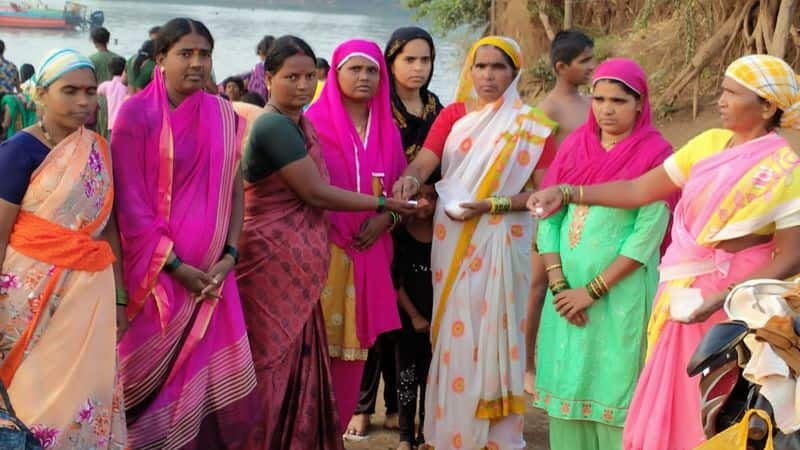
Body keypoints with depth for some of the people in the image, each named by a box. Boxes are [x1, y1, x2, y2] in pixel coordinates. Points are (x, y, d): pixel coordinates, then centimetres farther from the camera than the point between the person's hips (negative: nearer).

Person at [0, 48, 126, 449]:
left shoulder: (98, 150, 6)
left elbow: (108, 224, 11)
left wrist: (119, 295, 9)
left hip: (90, 289, 4)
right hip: (34, 290, -4)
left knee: (86, 390, 5)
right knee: (35, 393, 3)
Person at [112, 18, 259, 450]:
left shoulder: (224, 116, 6)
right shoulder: (137, 113, -7)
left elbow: (234, 190, 9)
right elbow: (129, 199, -10)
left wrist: (229, 255, -5)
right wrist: (174, 265, -14)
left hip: (210, 269, 4)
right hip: (156, 268, -4)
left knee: (208, 372, 2)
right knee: (155, 373, 2)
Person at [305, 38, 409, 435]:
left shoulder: (387, 128, 12)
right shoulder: (315, 121, -2)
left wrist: (386, 217, -6)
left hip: (370, 249, 4)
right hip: (324, 248, -4)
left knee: (354, 342, 5)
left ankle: (336, 427, 15)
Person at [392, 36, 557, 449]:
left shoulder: (533, 127, 1)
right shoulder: (453, 116, 6)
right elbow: (423, 161, -8)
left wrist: (493, 205, -17)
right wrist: (410, 179, -31)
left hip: (503, 241, -1)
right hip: (452, 240, 1)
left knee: (494, 329, 0)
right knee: (454, 331, 3)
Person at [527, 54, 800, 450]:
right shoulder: (709, 143, 5)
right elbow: (638, 190, 7)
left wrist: (721, 298, -24)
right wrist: (566, 193, -2)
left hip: (731, 301, -5)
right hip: (682, 295, 5)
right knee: (668, 406, 11)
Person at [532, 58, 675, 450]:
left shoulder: (654, 156, -6)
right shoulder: (575, 147, 8)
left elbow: (648, 234, -12)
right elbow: (549, 218, 5)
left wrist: (593, 290, -13)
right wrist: (558, 285, -6)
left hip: (621, 294, -5)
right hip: (568, 292, 5)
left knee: (614, 388, 0)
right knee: (566, 385, 9)